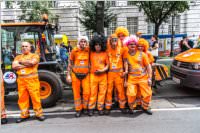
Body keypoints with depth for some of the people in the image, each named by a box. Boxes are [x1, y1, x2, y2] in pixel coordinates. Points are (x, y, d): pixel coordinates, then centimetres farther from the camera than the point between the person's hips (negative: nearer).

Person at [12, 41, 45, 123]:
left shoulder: (34, 56, 6)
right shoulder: (18, 57, 17)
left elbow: (32, 62, -15)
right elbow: (14, 66, 1)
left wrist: (21, 62, -1)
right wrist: (27, 64, -7)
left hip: (32, 79, -4)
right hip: (21, 80, 4)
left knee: (35, 97, -4)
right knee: (22, 98, 6)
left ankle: (39, 114, 6)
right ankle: (24, 114, 17)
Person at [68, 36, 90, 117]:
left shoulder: (89, 51, -3)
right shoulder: (74, 51, -5)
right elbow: (70, 63, 2)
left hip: (86, 75, 0)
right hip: (76, 75, 0)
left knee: (87, 92, -4)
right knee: (76, 93, 6)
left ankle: (85, 108, 19)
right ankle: (78, 109, 20)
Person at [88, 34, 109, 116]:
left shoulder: (105, 54, 0)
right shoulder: (91, 53, 2)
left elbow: (108, 64, 2)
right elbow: (89, 63, 12)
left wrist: (103, 70, -13)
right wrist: (90, 69, -3)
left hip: (103, 75, 0)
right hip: (93, 75, 0)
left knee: (102, 92, 6)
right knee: (93, 92, 4)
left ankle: (100, 108, 16)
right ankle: (91, 108, 14)